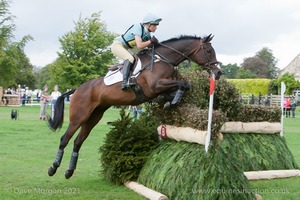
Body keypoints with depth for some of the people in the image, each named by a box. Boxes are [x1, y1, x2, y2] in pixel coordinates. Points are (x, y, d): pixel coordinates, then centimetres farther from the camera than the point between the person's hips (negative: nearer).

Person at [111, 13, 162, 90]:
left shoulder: (147, 34, 2)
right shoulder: (138, 28, -24)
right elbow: (139, 46, -33)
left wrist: (155, 42, -13)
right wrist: (150, 41, -22)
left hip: (124, 49, 10)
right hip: (117, 45, -10)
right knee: (130, 58, -30)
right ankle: (125, 82, -39)